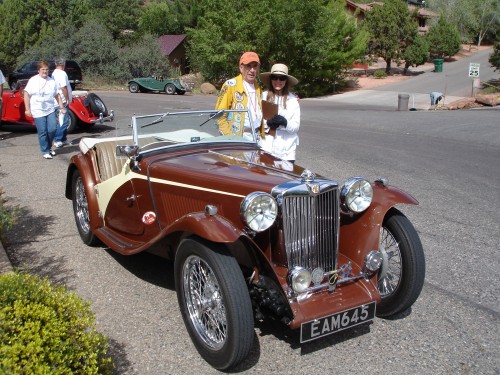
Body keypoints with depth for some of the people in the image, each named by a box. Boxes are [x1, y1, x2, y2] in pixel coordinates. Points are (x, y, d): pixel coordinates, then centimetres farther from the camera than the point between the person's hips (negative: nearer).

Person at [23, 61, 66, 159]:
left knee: (52, 129, -2)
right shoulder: (33, 80, -2)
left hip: (50, 110, 4)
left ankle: (49, 147, 22)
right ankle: (45, 151, 9)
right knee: (42, 132, -2)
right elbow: (26, 95, -3)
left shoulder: (52, 81, 10)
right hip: (38, 111, -3)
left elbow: (57, 95, 16)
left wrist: (61, 107, 10)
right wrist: (27, 109, -8)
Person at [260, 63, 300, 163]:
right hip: (267, 148, 0)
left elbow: (296, 126, 1)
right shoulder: (264, 96, 2)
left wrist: (284, 122, -17)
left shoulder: (293, 99, 3)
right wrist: (268, 123, -17)